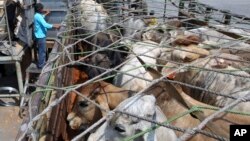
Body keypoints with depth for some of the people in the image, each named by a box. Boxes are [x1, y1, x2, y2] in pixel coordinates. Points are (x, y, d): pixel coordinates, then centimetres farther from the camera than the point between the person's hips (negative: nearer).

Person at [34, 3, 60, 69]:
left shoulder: (37, 15, 10)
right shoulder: (38, 16, -23)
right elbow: (45, 25, -33)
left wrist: (45, 14, 39)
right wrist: (54, 25, -30)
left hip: (40, 35, 11)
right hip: (40, 36, -11)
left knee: (41, 50, 21)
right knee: (42, 51, 0)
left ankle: (42, 63, 34)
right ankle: (40, 65, 10)